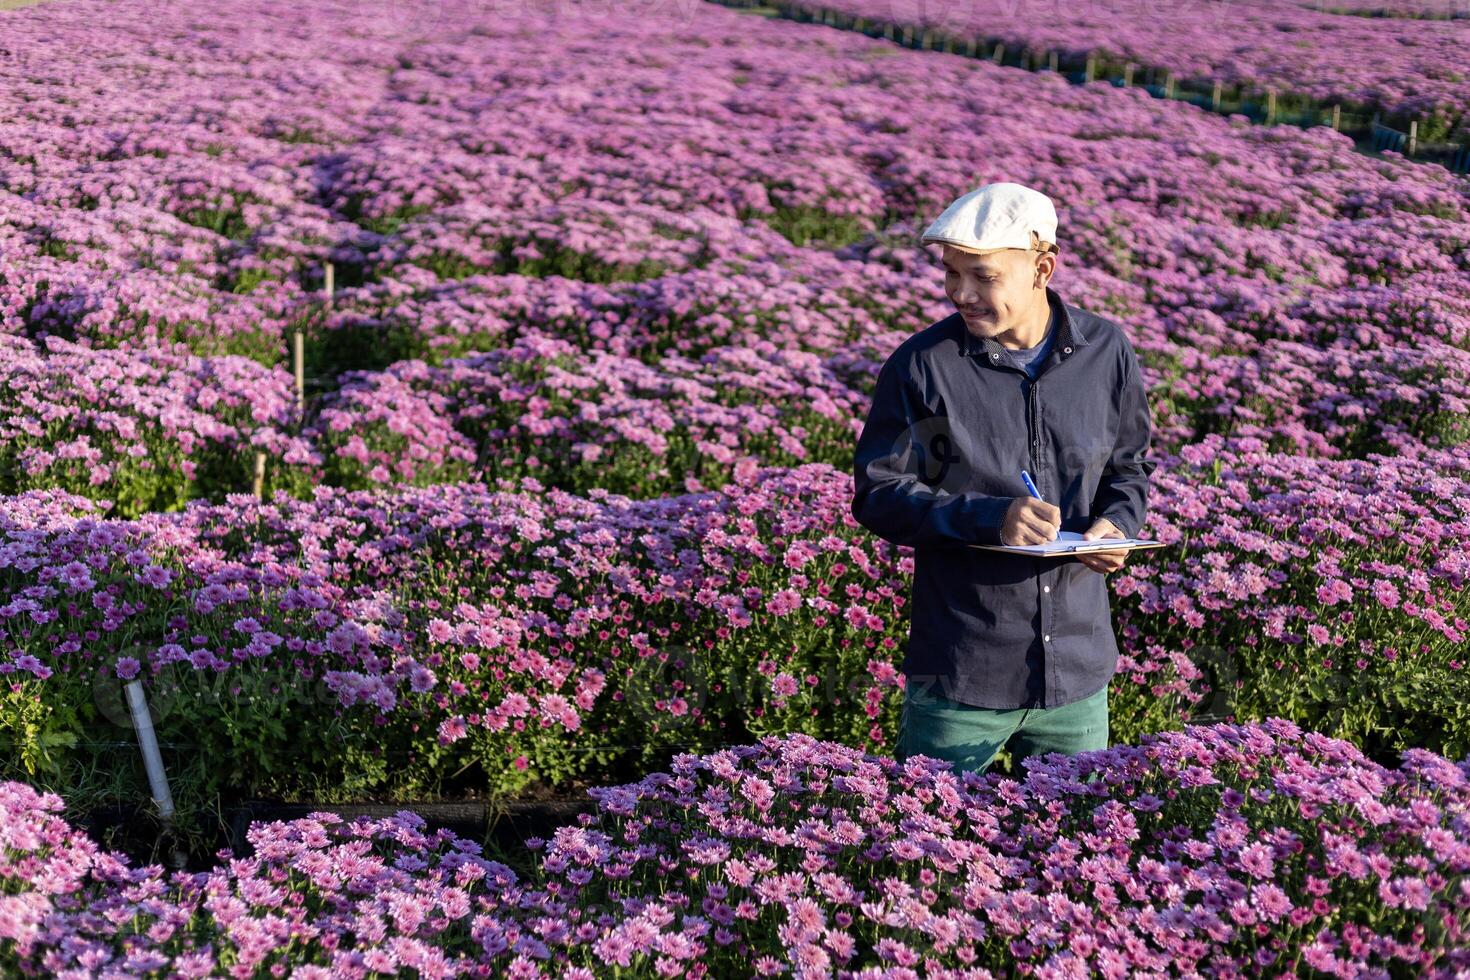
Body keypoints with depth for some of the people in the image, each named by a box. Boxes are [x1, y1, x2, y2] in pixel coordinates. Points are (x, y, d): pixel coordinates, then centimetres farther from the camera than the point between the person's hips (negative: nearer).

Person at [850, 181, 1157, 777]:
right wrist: (990, 517, -21)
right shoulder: (922, 365, -9)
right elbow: (877, 494, -8)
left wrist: (1117, 523, -7)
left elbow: (1130, 466, 15)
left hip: (1079, 668, 3)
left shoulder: (1106, 353, 1)